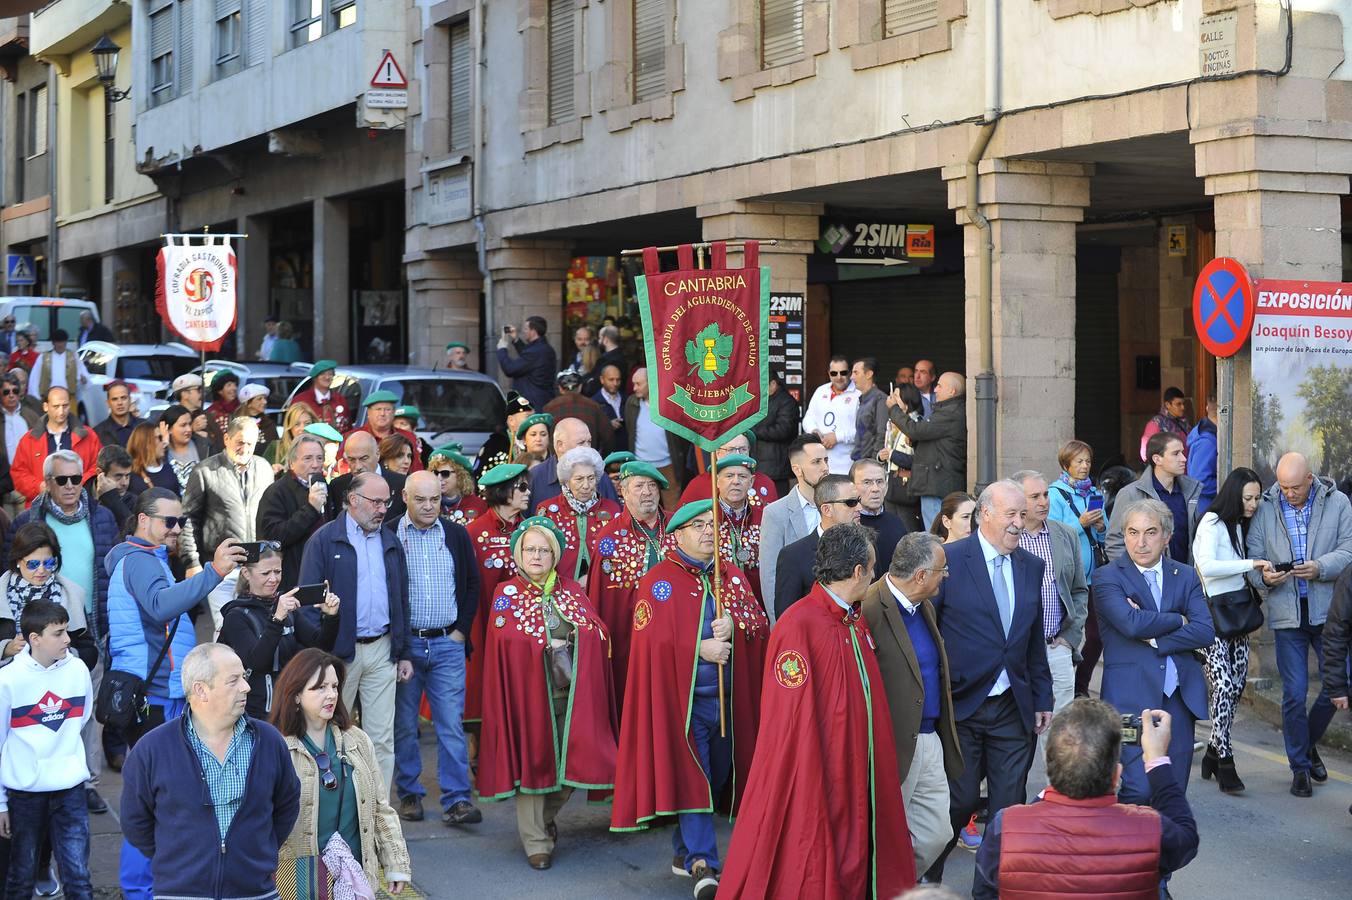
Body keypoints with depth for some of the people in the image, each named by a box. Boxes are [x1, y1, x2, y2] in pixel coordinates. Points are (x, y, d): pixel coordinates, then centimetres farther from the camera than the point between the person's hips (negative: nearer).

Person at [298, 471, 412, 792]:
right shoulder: (324, 540, -4)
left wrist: (404, 653, 13)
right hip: (339, 652, -4)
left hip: (382, 649, 4)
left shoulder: (390, 543, 13)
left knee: (382, 739, 5)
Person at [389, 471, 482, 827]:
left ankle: (456, 800, -2)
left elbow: (472, 584, 13)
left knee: (451, 724, -3)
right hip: (402, 643, -1)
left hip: (448, 643, 1)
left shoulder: (457, 535, 7)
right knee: (404, 725, 6)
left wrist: (462, 630, 4)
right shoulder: (388, 536, -3)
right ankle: (409, 794, 18)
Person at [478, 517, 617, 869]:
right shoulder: (507, 594, 2)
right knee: (533, 760, -2)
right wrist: (548, 645, -13)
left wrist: (572, 639, -14)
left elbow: (599, 632, 3)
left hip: (572, 693, 3)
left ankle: (545, 817, 27)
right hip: (529, 692, -3)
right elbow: (505, 641, -12)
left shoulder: (572, 590, 12)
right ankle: (536, 841, 7)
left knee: (572, 762, 1)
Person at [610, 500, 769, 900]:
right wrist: (699, 648, -16)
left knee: (716, 775, 10)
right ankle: (702, 863, -11)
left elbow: (760, 623, 6)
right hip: (682, 698, -5)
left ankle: (685, 851, 25)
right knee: (690, 776, -10)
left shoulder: (733, 578, 13)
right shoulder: (658, 580, -4)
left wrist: (733, 622, -14)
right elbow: (650, 638, -12)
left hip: (727, 698, 6)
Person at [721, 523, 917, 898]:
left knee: (855, 869, 14)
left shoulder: (856, 623, 10)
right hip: (815, 781, -9)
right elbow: (791, 720, -20)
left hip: (857, 779, 9)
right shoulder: (799, 625, -18)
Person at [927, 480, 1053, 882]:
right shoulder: (949, 559, -9)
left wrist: (1042, 698, 13)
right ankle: (925, 880, 22)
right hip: (961, 705, -5)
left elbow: (1035, 640, 15)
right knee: (959, 803, 2)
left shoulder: (1031, 566, 9)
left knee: (1009, 810, 6)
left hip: (1013, 708, 5)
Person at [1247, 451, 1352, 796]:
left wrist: (1320, 567, -21)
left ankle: (1308, 743, 28)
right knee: (1294, 693, 2)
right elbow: (1253, 557, 5)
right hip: (1287, 613, 0)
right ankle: (1300, 767, 15)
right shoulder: (1265, 508, 3)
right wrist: (1263, 576, -16)